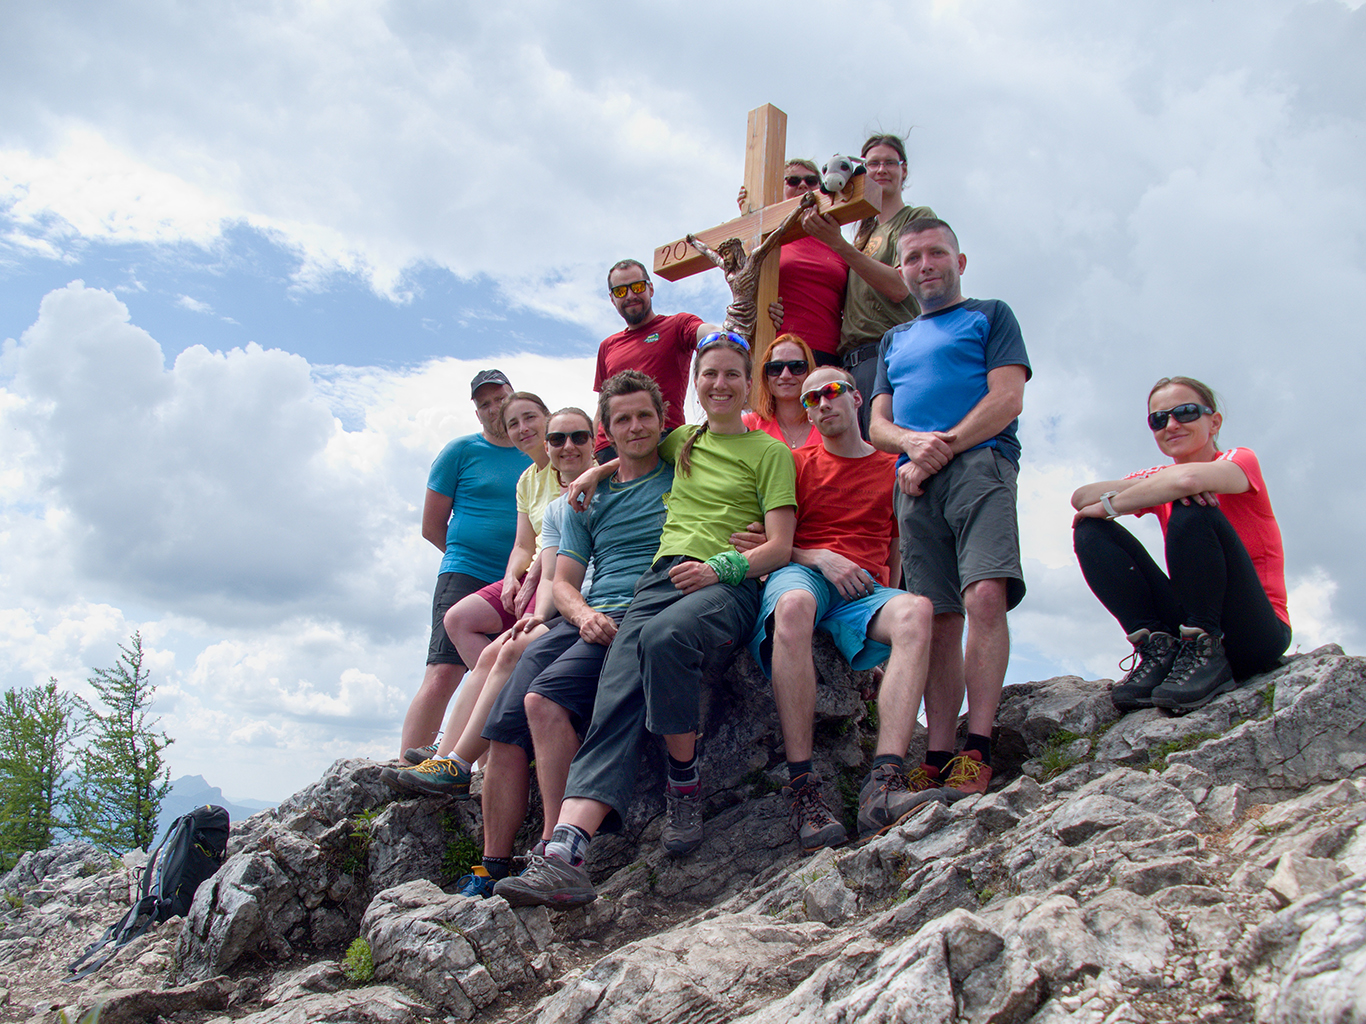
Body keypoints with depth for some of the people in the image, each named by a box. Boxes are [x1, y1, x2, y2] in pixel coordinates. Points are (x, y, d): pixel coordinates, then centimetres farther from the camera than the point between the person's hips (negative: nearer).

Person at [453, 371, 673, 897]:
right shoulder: (589, 498, 23)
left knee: (544, 699, -29)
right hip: (586, 618, 5)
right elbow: (564, 582, 17)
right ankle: (492, 870, -5)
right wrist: (584, 614, -5)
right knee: (505, 729, -12)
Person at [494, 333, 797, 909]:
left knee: (664, 638, -40)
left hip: (729, 584, -4)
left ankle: (685, 782, -18)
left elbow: (779, 547, 2)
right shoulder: (680, 443, 25)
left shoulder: (769, 452, 11)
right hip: (662, 576, 4)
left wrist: (721, 566, -14)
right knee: (616, 699, -24)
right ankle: (564, 855, -39)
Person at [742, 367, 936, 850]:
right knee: (794, 605, -40)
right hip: (802, 574, -1)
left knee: (918, 610, -35)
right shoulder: (797, 463, 18)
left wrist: (891, 606, 5)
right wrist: (820, 558, -6)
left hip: (866, 589, 2)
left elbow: (899, 551, 21)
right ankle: (802, 789, -41)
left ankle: (884, 784, -46)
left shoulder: (892, 469, 21)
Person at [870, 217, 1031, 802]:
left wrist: (942, 449, -8)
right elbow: (878, 426, 20)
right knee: (939, 620, -4)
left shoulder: (990, 315, 17)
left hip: (978, 464, -4)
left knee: (984, 595, -23)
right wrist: (914, 441, -3)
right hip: (916, 484, 4)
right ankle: (937, 759, -8)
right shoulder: (894, 341, 30)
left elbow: (1007, 400, 1)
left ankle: (977, 753, -24)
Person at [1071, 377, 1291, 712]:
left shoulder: (1241, 459, -3)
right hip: (1190, 620, 5)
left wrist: (1109, 505, -16)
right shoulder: (1159, 479, 12)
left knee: (1191, 511, -27)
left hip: (1258, 631, -5)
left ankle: (1206, 655, -22)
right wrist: (1161, 483, -21)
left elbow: (1189, 478, -30)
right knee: (1091, 531, -6)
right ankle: (1158, 650, -15)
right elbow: (1080, 498, -6)